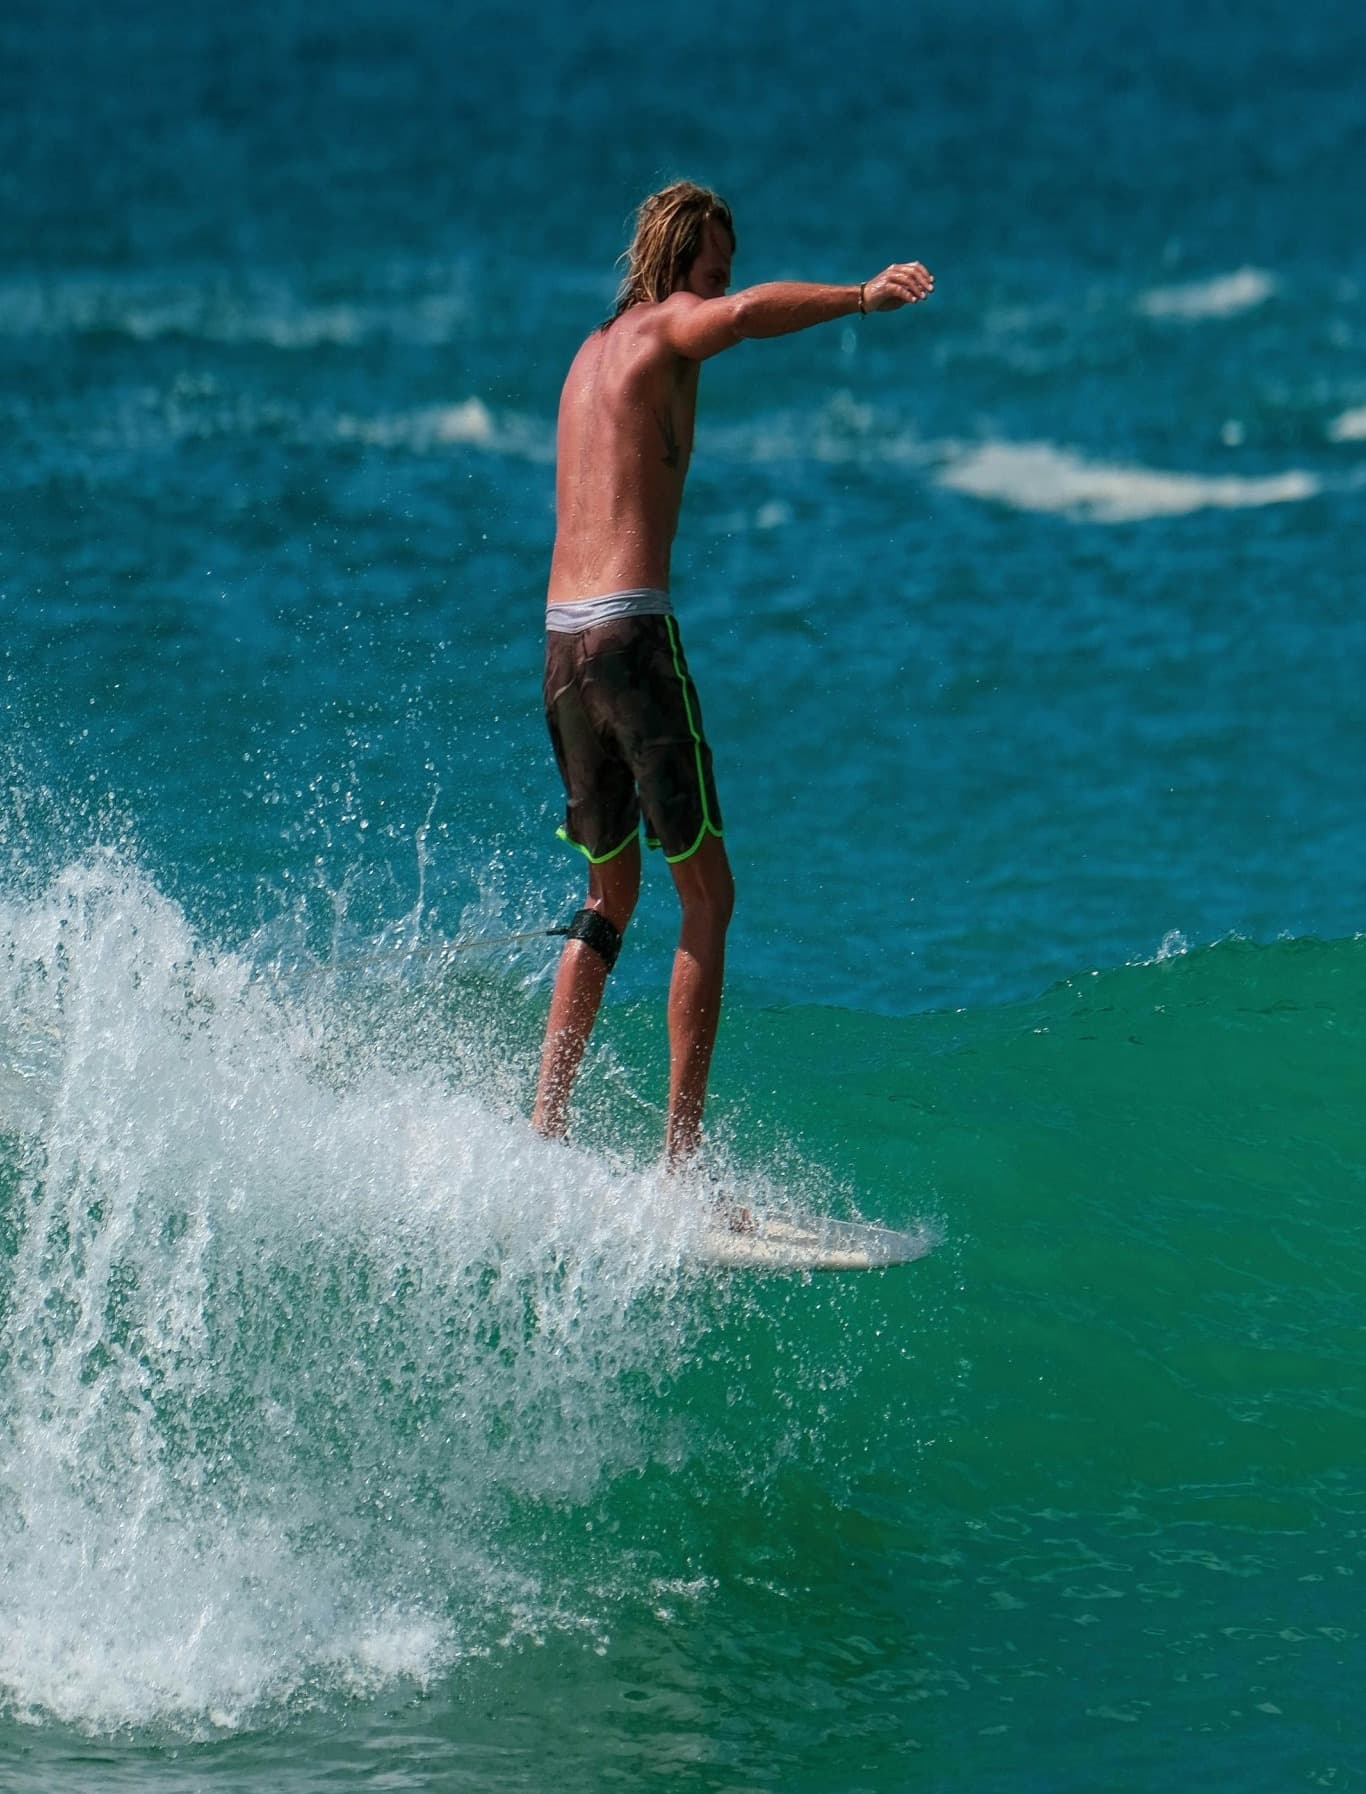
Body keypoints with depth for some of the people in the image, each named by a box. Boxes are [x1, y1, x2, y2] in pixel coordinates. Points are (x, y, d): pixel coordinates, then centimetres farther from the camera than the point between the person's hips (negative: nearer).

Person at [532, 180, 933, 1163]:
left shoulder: (594, 350, 24)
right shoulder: (670, 323, -2)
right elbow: (747, 312, -26)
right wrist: (862, 296, -38)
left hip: (561, 637, 8)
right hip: (632, 629, -8)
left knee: (611, 891, 21)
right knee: (707, 892, -2)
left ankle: (546, 1121, 15)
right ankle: (680, 1152, -7)